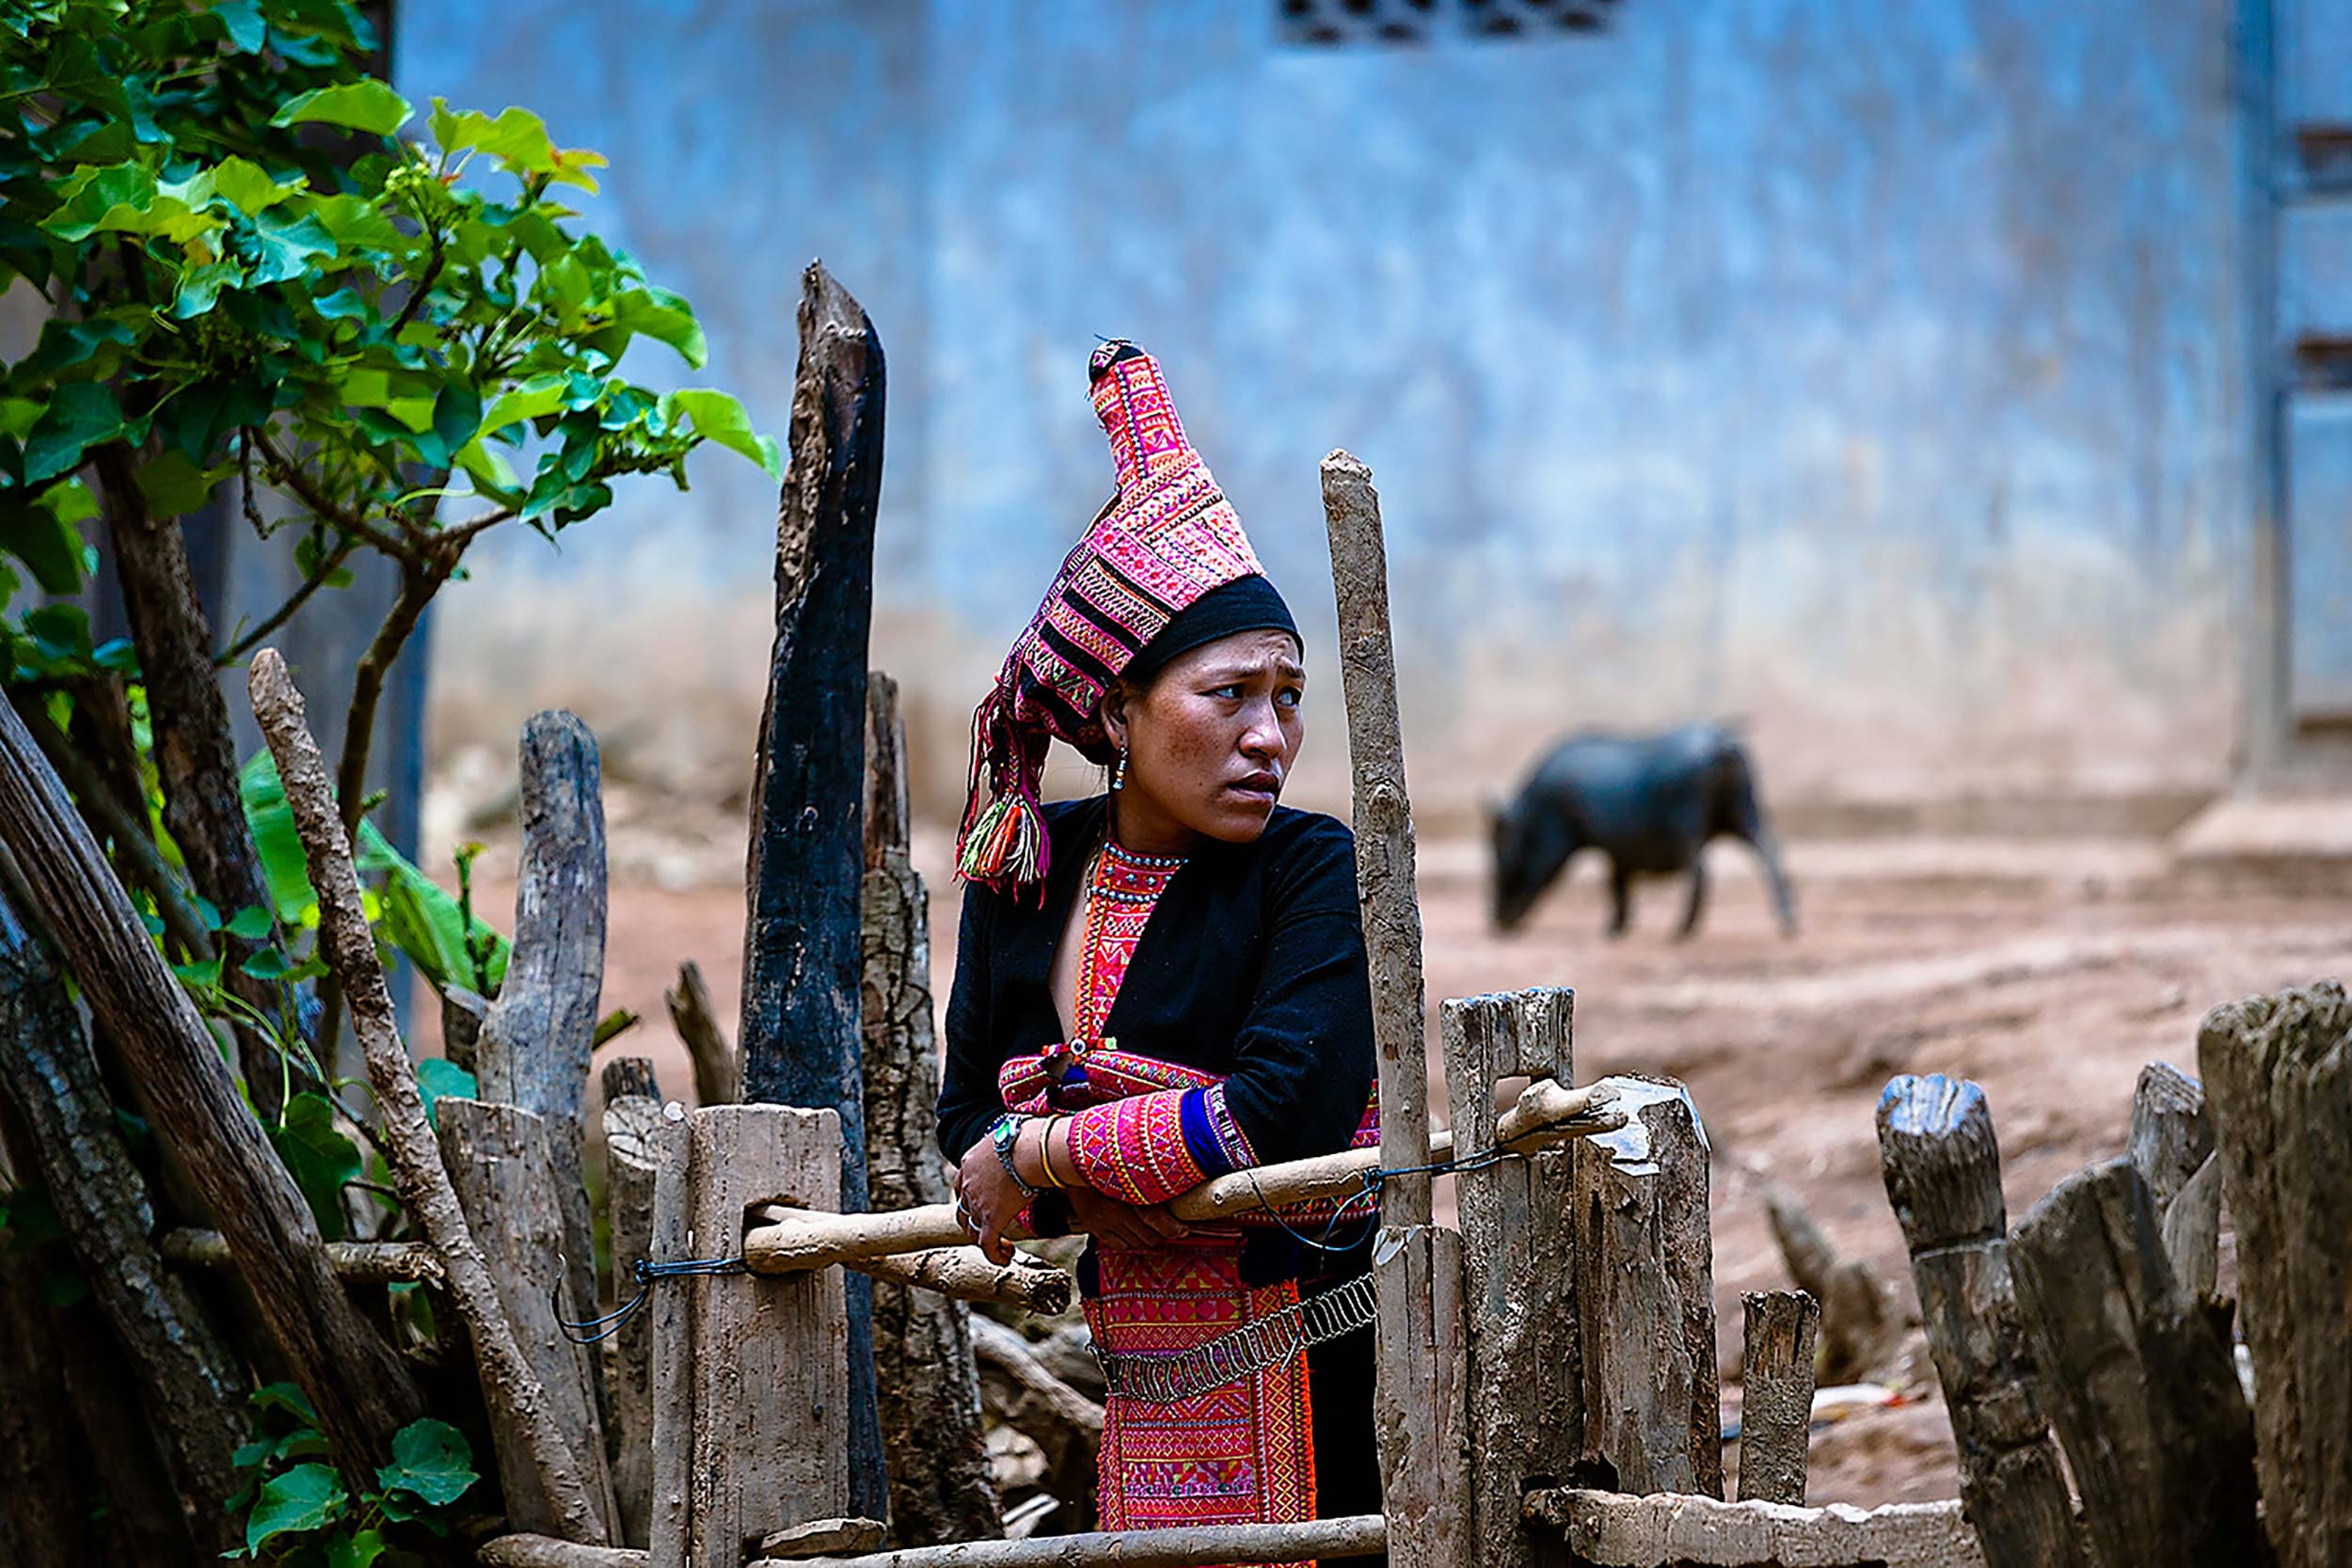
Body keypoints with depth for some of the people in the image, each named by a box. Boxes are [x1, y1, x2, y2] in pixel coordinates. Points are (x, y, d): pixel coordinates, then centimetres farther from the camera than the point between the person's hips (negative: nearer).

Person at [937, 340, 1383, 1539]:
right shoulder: (1023, 874, 5)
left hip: (1318, 1384, -4)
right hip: (1139, 1390, 4)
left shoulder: (1319, 874, -9)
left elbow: (1281, 1116, -22)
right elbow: (968, 1124, 4)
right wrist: (1137, 1198, -15)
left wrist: (1036, 1154, -12)